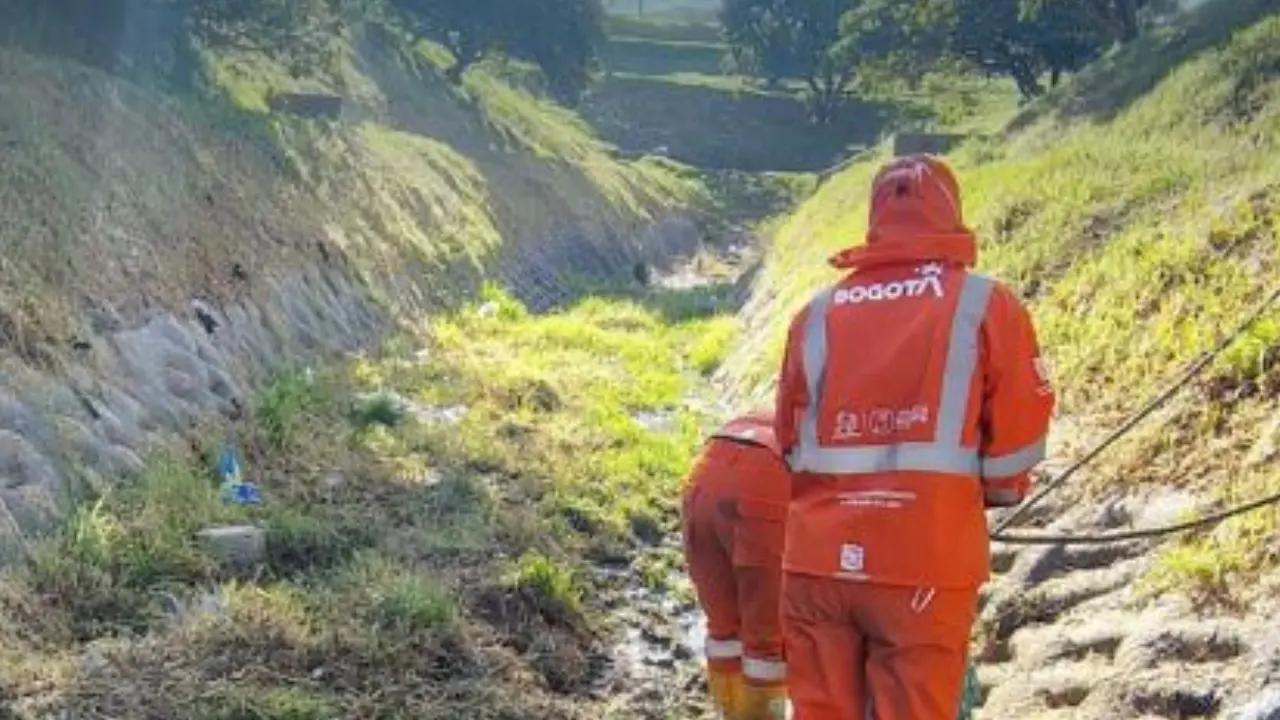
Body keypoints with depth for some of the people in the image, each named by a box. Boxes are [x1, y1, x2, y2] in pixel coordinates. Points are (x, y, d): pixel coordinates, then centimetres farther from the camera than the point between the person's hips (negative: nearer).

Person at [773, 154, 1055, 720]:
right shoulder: (986, 305, -2)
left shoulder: (818, 312, 7)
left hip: (818, 560, 3)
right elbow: (1018, 440, 1)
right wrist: (987, 495, 21)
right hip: (926, 567, -3)